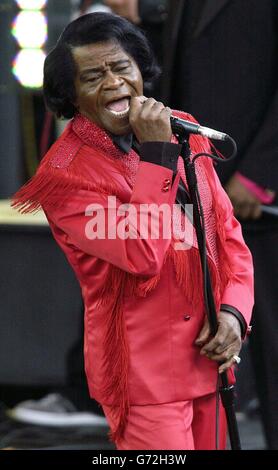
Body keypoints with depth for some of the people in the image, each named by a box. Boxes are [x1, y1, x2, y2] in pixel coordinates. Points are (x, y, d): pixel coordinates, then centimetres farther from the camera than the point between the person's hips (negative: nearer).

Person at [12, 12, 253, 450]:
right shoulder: (66, 172, -14)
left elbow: (228, 232, 10)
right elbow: (142, 255, -24)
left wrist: (234, 311, -6)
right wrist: (157, 154, -21)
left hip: (208, 355, 6)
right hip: (143, 370, -6)